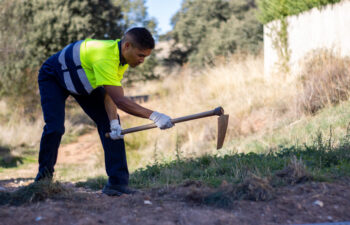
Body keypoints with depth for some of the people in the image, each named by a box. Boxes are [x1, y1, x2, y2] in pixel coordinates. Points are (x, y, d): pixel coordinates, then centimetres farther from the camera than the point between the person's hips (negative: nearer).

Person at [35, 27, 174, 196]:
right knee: (55, 128, -20)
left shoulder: (122, 56, -15)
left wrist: (114, 122, -30)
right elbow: (119, 101, -46)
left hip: (85, 83, 7)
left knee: (108, 123, -8)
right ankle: (44, 175, 7)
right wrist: (154, 116, -50)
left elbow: (109, 93, -16)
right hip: (52, 78, -7)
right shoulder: (105, 57, -42)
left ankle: (117, 182, -9)